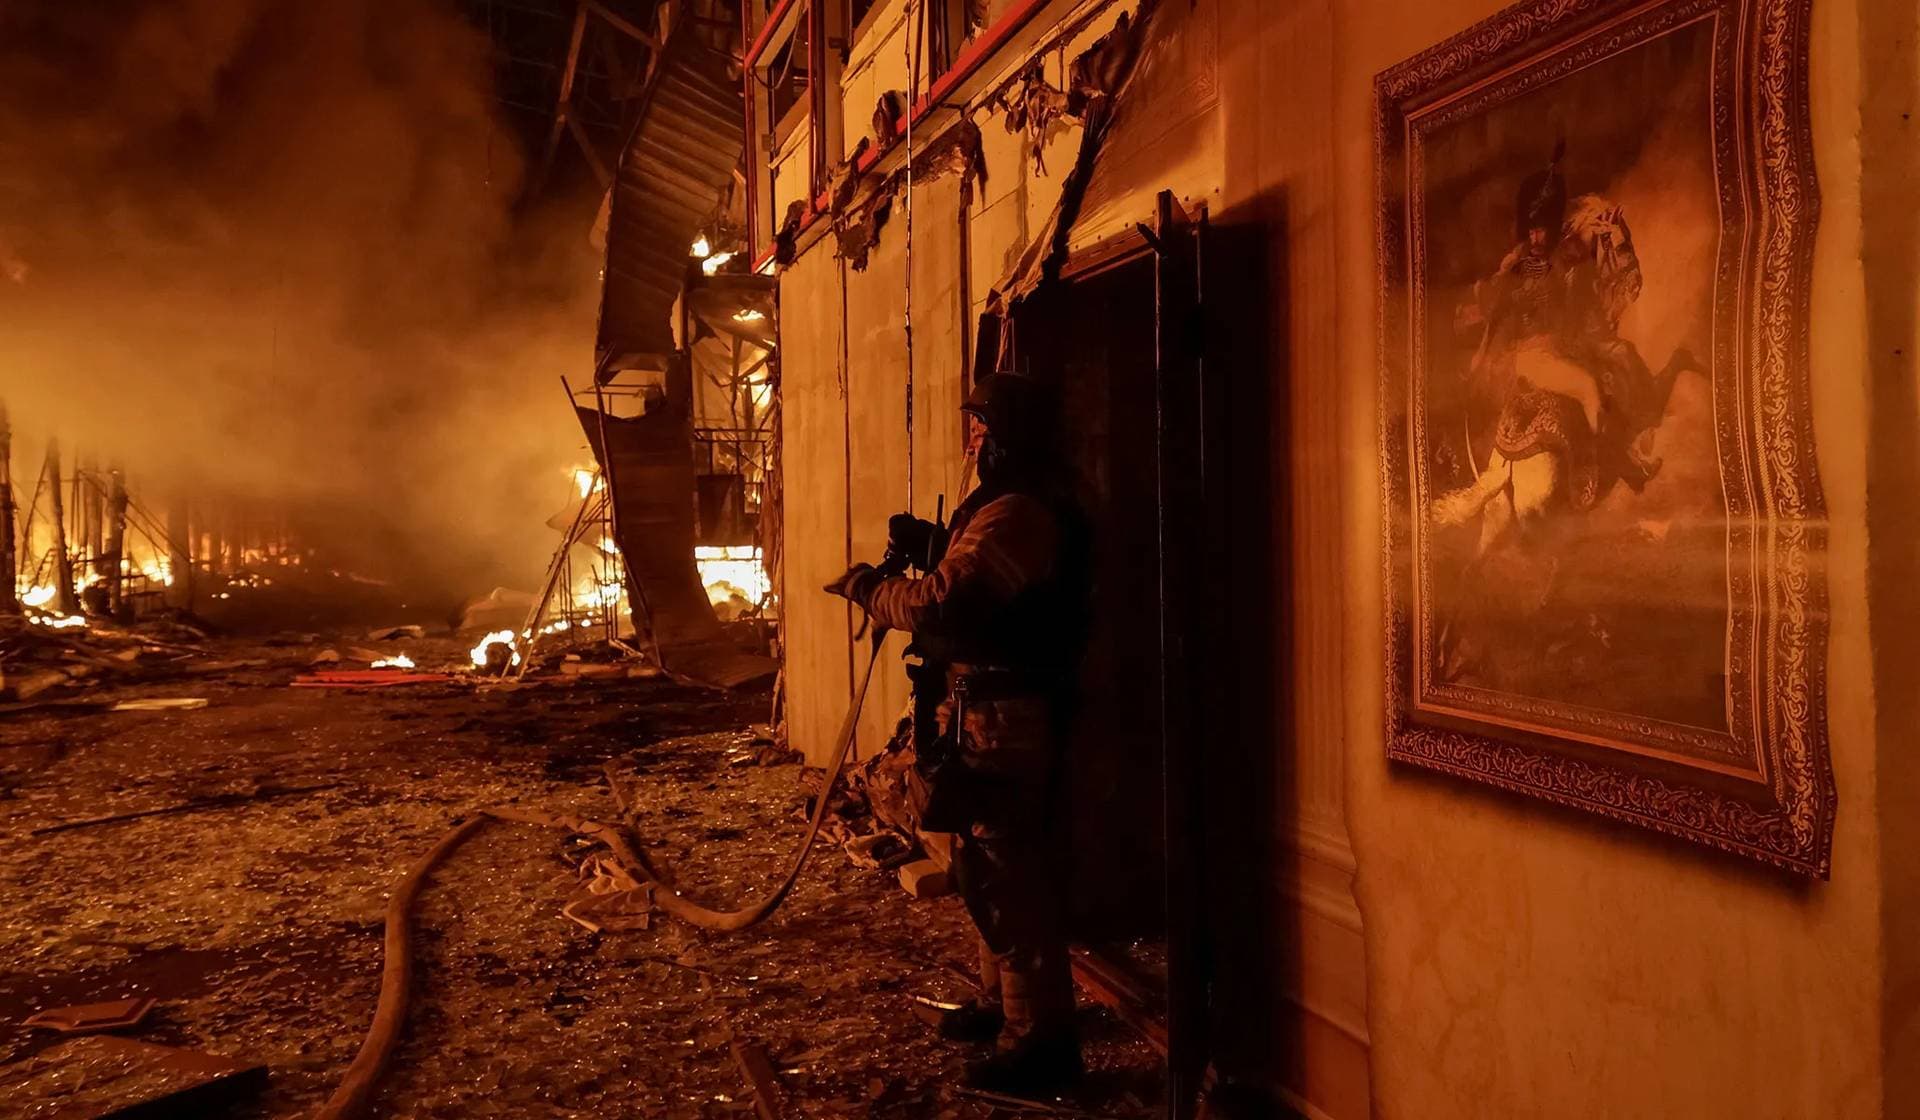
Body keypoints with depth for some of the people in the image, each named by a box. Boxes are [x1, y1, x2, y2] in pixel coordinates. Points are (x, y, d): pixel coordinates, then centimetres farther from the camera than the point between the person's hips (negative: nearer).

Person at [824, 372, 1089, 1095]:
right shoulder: (1013, 506, 16)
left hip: (1000, 721, -11)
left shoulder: (1015, 514, -21)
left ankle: (1040, 1040, 4)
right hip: (987, 713, 11)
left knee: (1006, 877, -5)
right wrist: (931, 543, 7)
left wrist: (866, 586, -10)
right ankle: (1003, 1002, 35)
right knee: (986, 866, 20)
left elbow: (938, 603, -27)